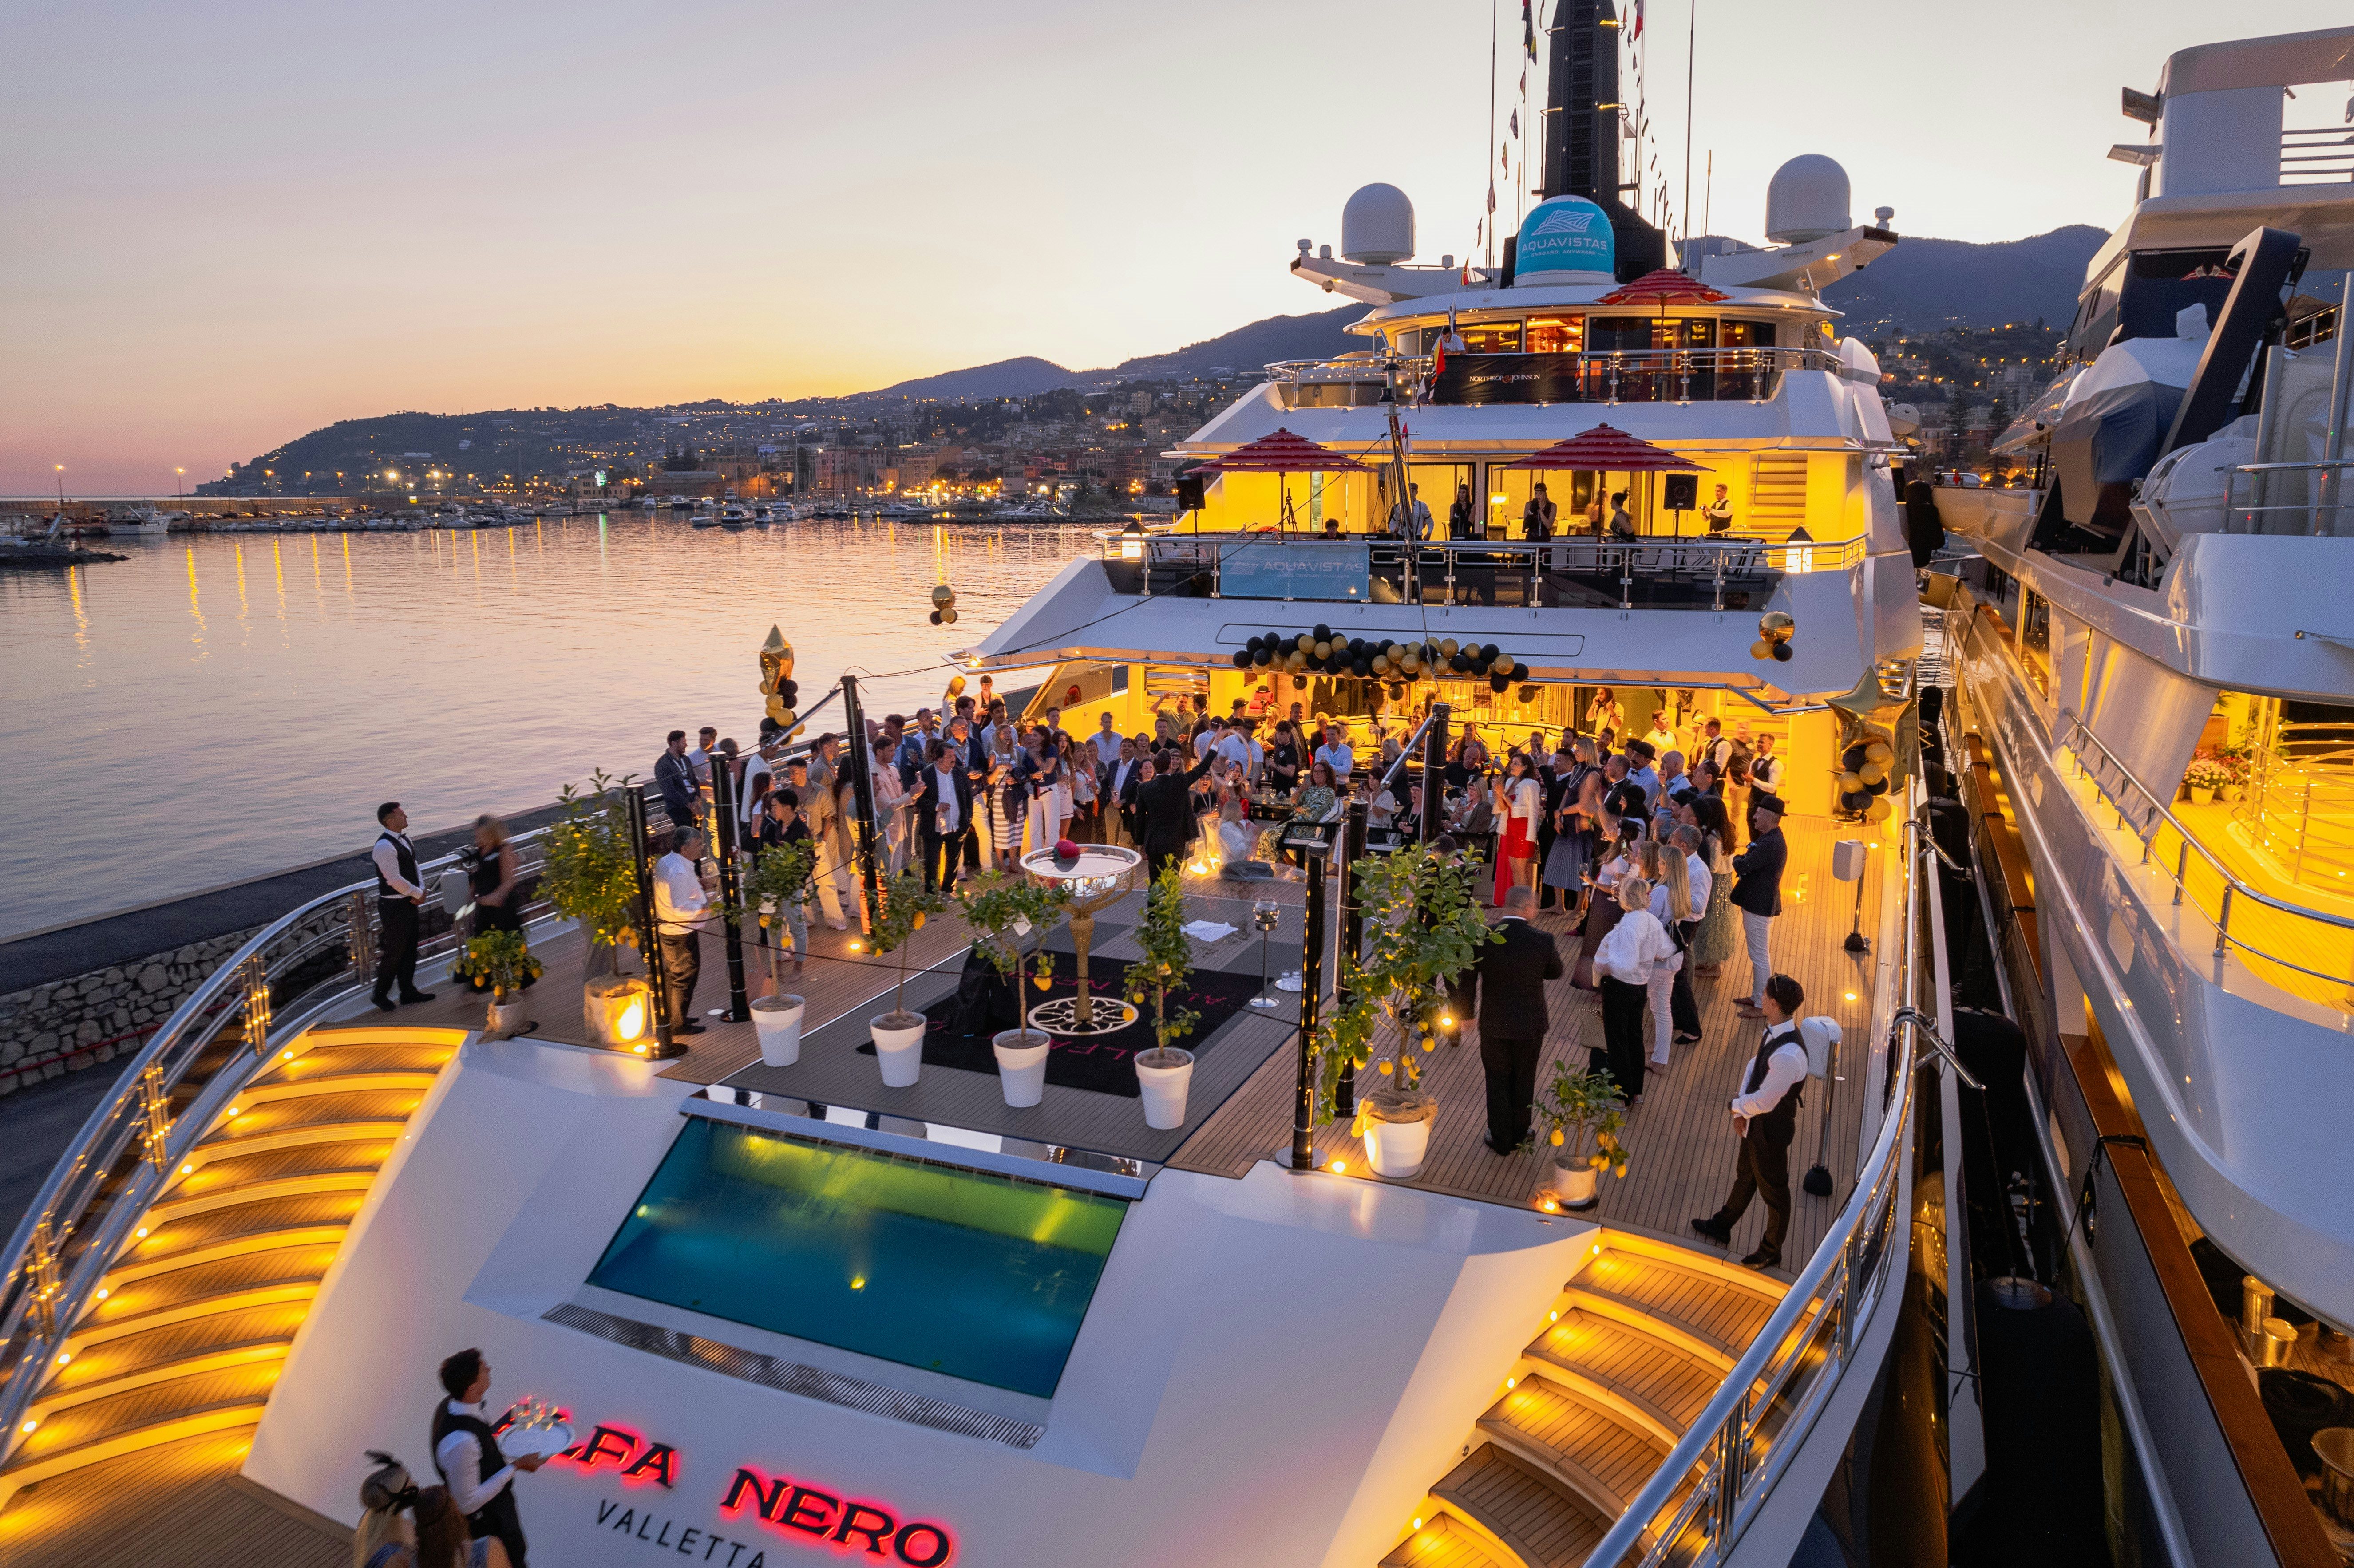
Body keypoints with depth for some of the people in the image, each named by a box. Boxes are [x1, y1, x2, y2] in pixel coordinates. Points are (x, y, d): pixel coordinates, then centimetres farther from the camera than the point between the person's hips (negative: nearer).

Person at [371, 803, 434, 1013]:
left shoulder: (403, 838, 8)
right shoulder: (385, 846, -23)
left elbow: (413, 865, 15)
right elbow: (395, 880, -25)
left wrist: (421, 889, -1)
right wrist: (418, 894, -13)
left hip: (409, 902, 9)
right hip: (394, 907, -9)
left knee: (409, 949, 17)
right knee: (393, 951, 1)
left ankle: (408, 991, 29)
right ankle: (381, 995, 16)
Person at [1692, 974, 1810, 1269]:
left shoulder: (1788, 1055, -38)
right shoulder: (1772, 1033, -8)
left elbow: (1764, 1101, -32)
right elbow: (1753, 1067, 4)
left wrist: (1736, 1105, -12)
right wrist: (1742, 1111, -4)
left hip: (1772, 1129, -9)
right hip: (1754, 1121, 9)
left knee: (1773, 1189, 15)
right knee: (1745, 1176, 29)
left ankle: (1771, 1250, 38)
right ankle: (1722, 1226, 50)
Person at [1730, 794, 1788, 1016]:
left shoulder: (1771, 844, -25)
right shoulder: (1768, 838, 10)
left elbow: (1742, 867, -27)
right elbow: (1750, 863, 14)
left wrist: (1737, 859, -5)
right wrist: (1742, 860, -7)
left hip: (1760, 906, -11)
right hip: (1758, 903, 11)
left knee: (1759, 957, 0)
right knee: (1759, 955, 20)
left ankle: (1762, 1006, 9)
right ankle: (1757, 997, 33)